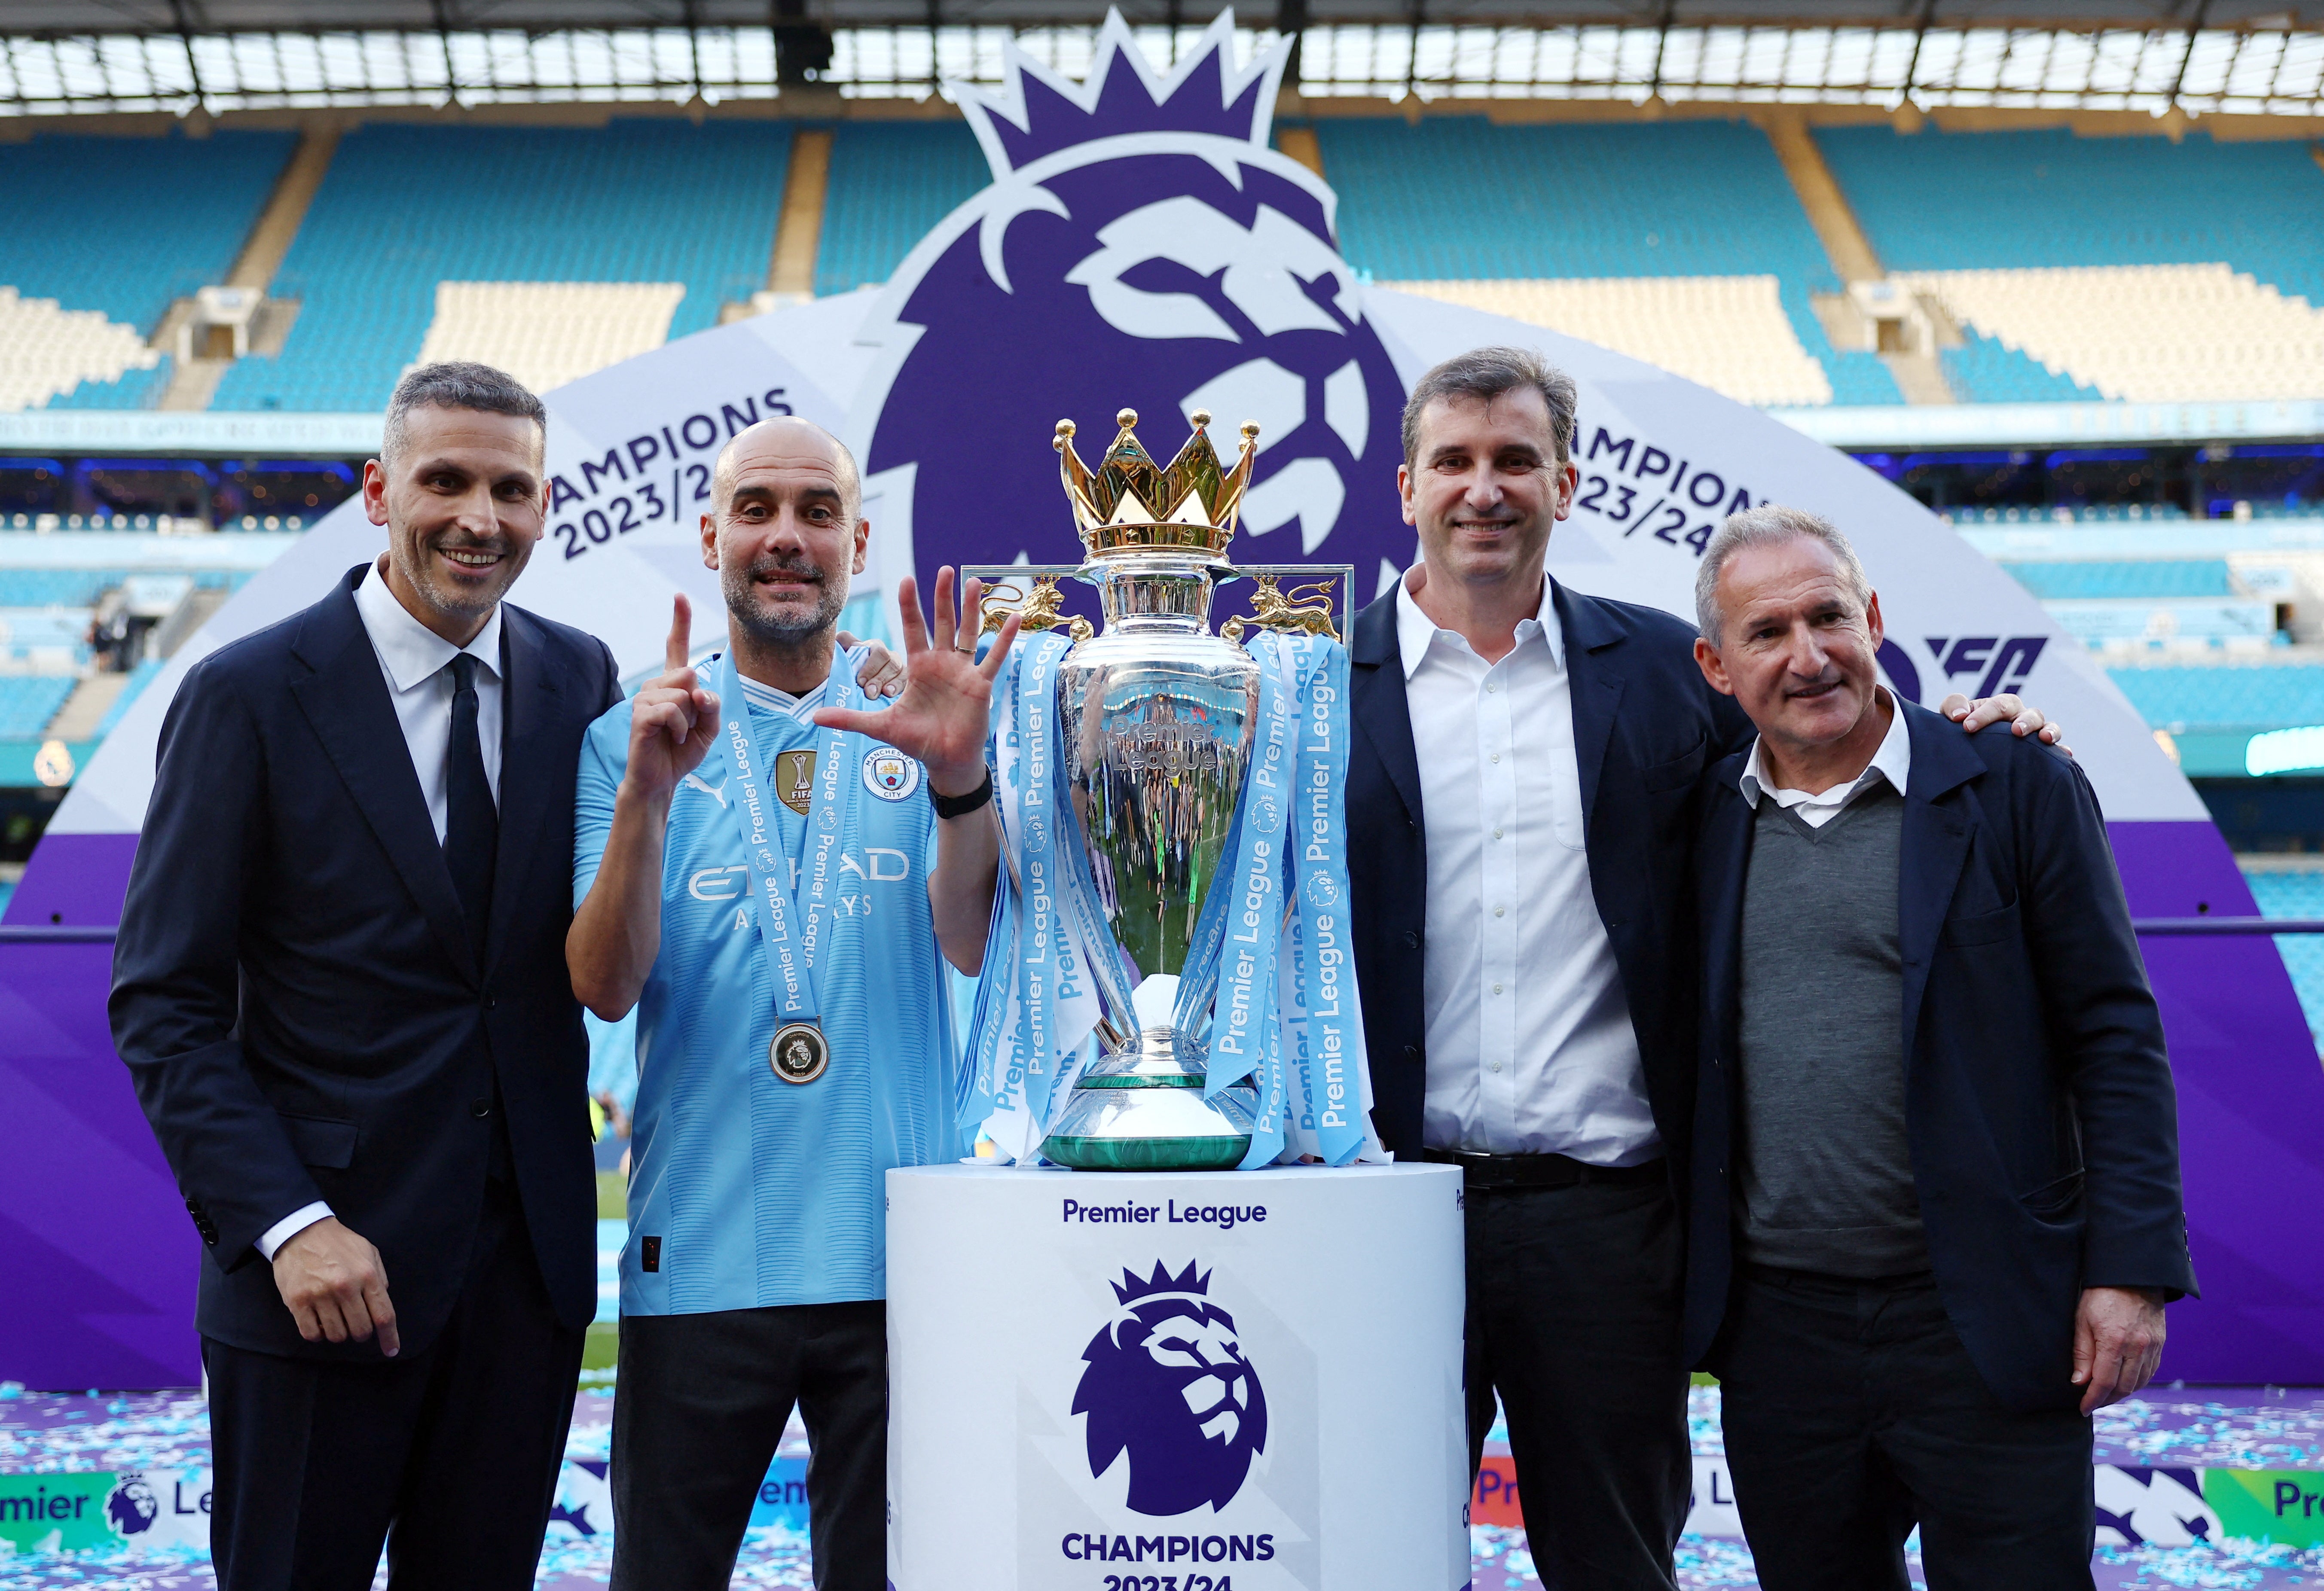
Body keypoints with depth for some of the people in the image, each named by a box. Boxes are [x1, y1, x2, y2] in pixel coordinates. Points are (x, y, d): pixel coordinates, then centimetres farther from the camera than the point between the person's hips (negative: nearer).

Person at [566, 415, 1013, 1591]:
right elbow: (604, 987, -5)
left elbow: (973, 945, -7)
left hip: (895, 1246, 0)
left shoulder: (917, 725, 5)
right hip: (697, 1257, 0)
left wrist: (960, 775, -25)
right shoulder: (633, 737, 5)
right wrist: (649, 790, -20)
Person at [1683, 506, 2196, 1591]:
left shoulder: (2017, 787, -2)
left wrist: (2130, 1268, -9)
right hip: (1780, 1328, 3)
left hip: (1985, 1323, -3)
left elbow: (2116, 1039, -2)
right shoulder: (1703, 818, 6)